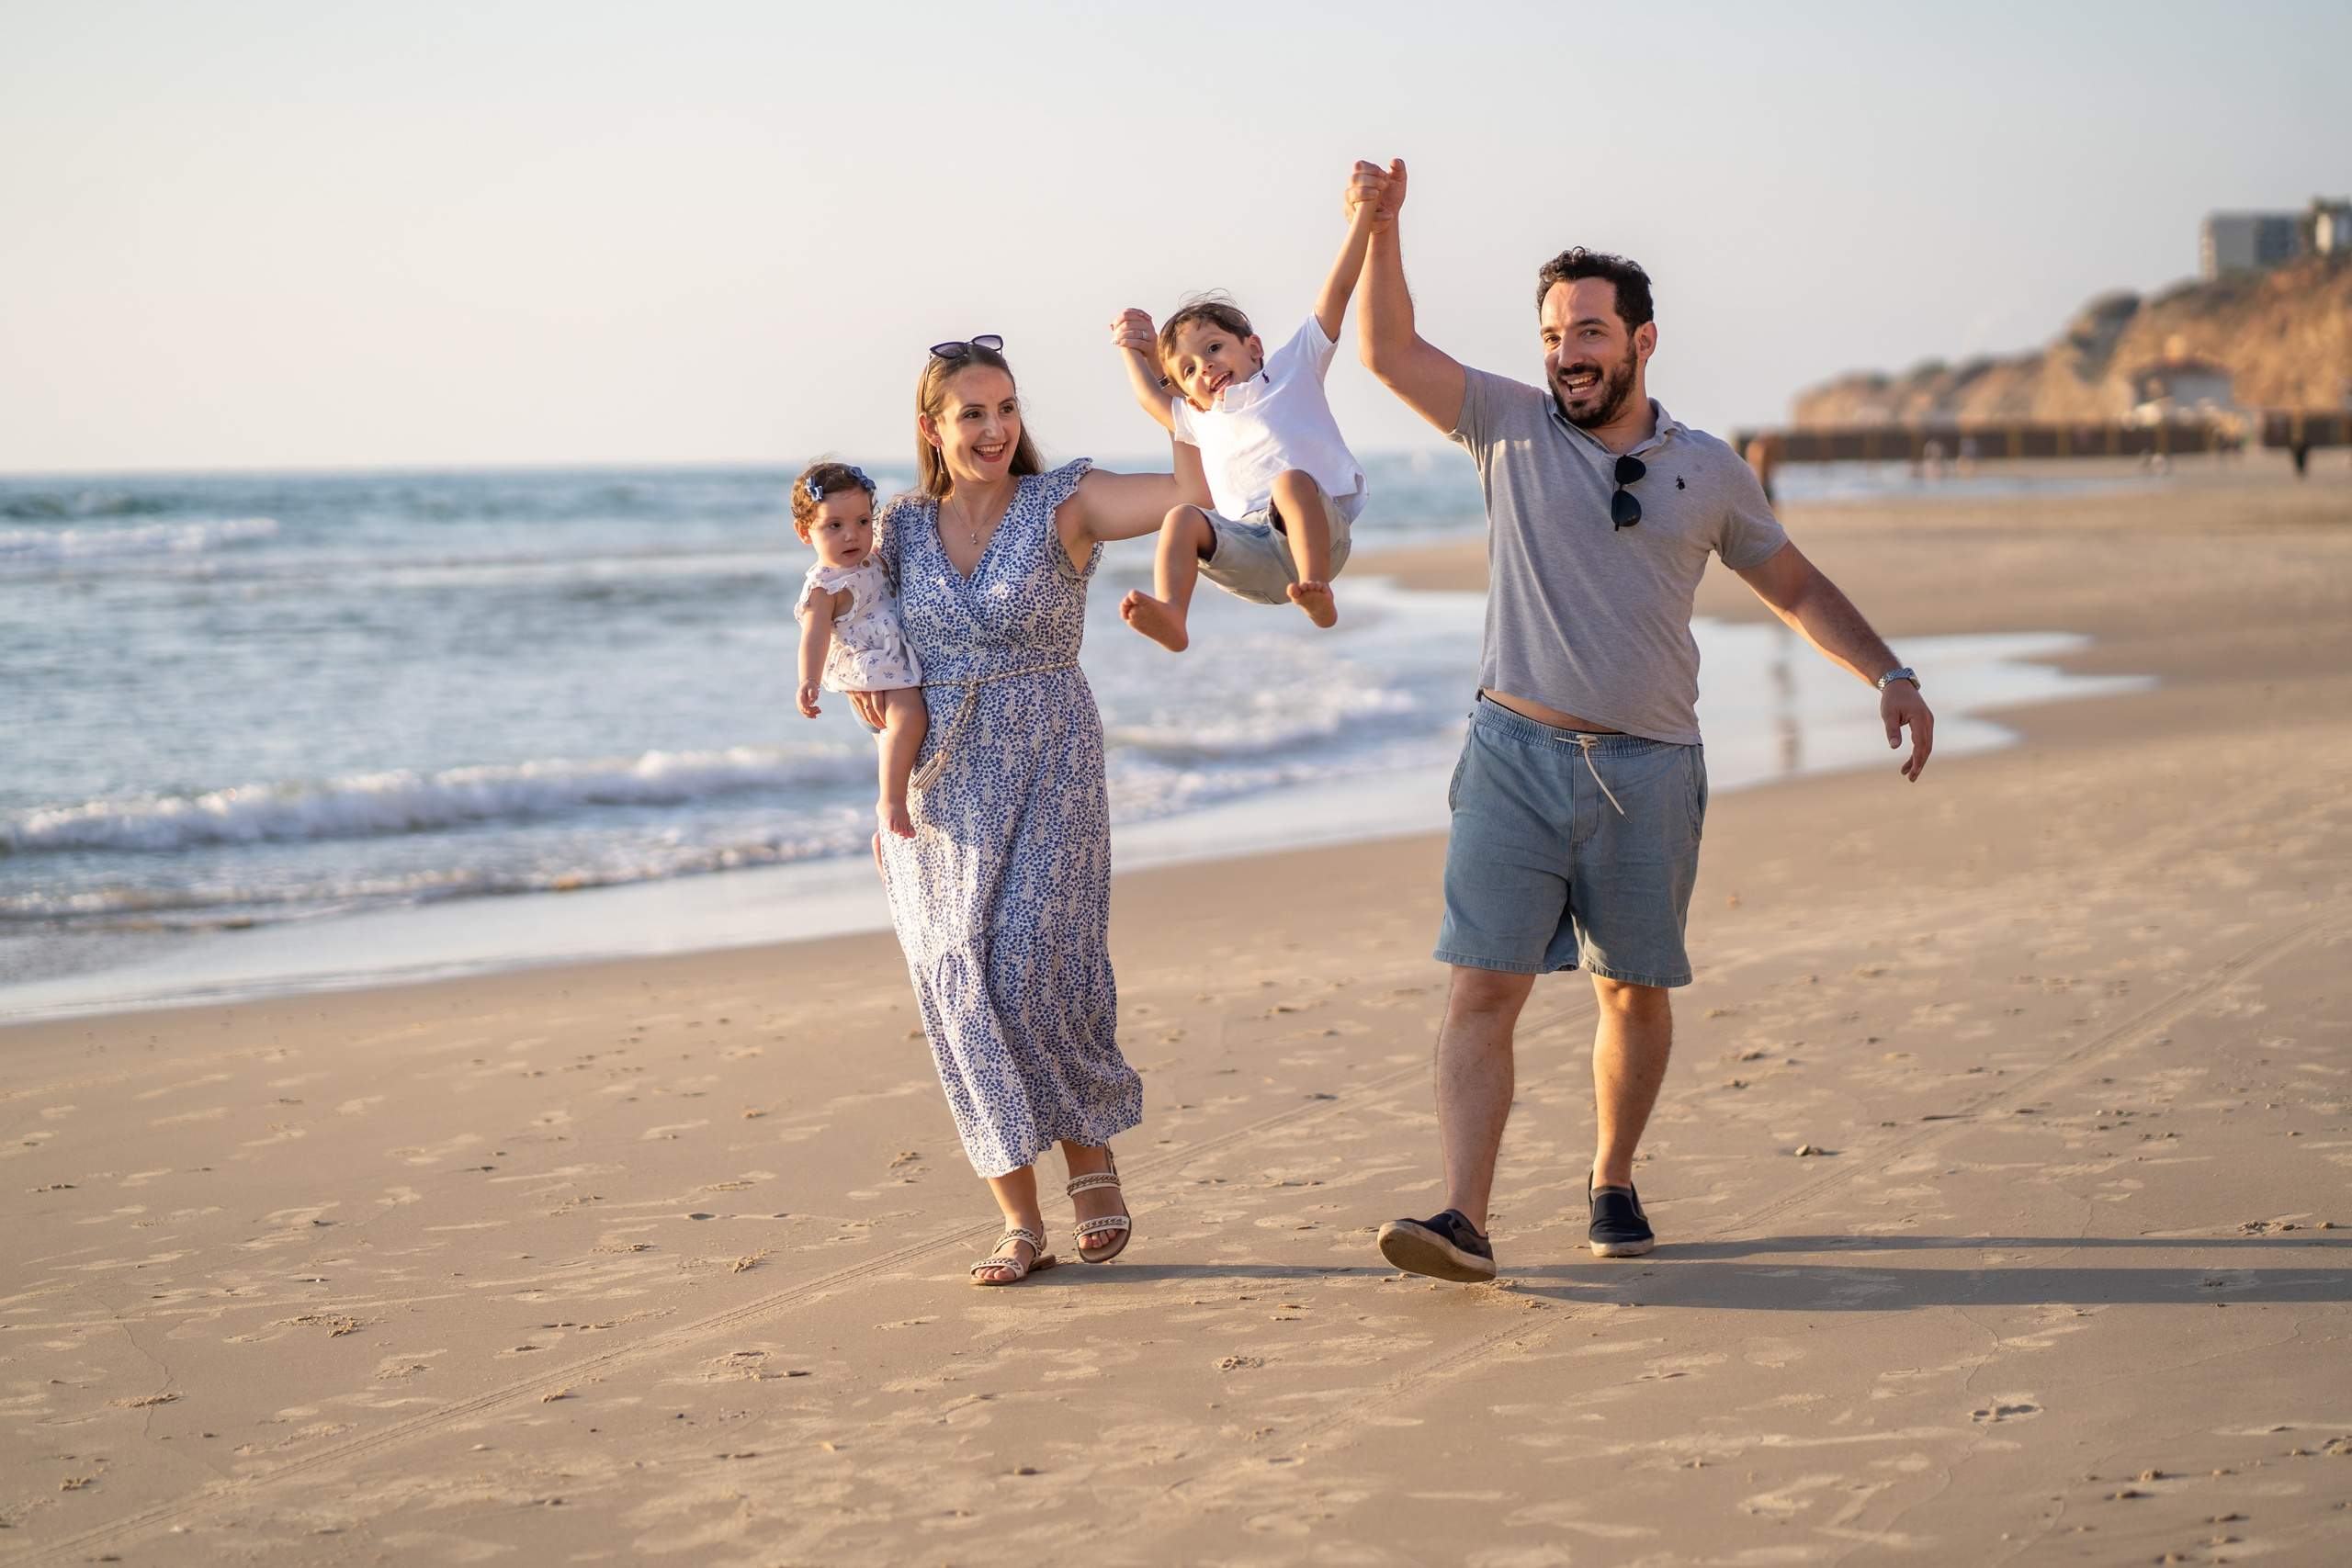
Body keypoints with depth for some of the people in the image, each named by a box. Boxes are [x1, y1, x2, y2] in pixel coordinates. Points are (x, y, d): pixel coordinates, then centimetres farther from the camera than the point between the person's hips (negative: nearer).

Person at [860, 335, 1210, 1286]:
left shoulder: (1064, 504, -3)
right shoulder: (905, 527, 7)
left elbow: (1195, 493, -14)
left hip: (1048, 773, -3)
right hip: (939, 786, 3)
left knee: (1033, 975, -15)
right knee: (962, 993, -1)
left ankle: (1092, 1158, 11)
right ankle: (1020, 1224, 5)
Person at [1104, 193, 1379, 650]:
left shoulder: (1292, 368, 23)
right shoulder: (1201, 421, 36)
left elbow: (1337, 290, 18)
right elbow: (1151, 397, 56)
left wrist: (1364, 212, 15)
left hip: (1318, 531, -4)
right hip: (1255, 559, 4)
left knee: (1290, 480, -35)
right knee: (1183, 518, -22)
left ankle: (1316, 593, -49)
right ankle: (1170, 617, -43)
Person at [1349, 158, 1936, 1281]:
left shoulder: (1709, 472, 7)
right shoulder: (1511, 427, 4)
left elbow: (1793, 584, 19)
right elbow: (1390, 352, -6)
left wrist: (1888, 675, 10)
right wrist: (1380, 229, -20)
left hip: (1649, 769, 2)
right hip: (1517, 754, -1)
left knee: (1636, 991, 10)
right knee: (1484, 986, -11)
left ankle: (1613, 1180, 30)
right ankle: (1464, 1221, -16)